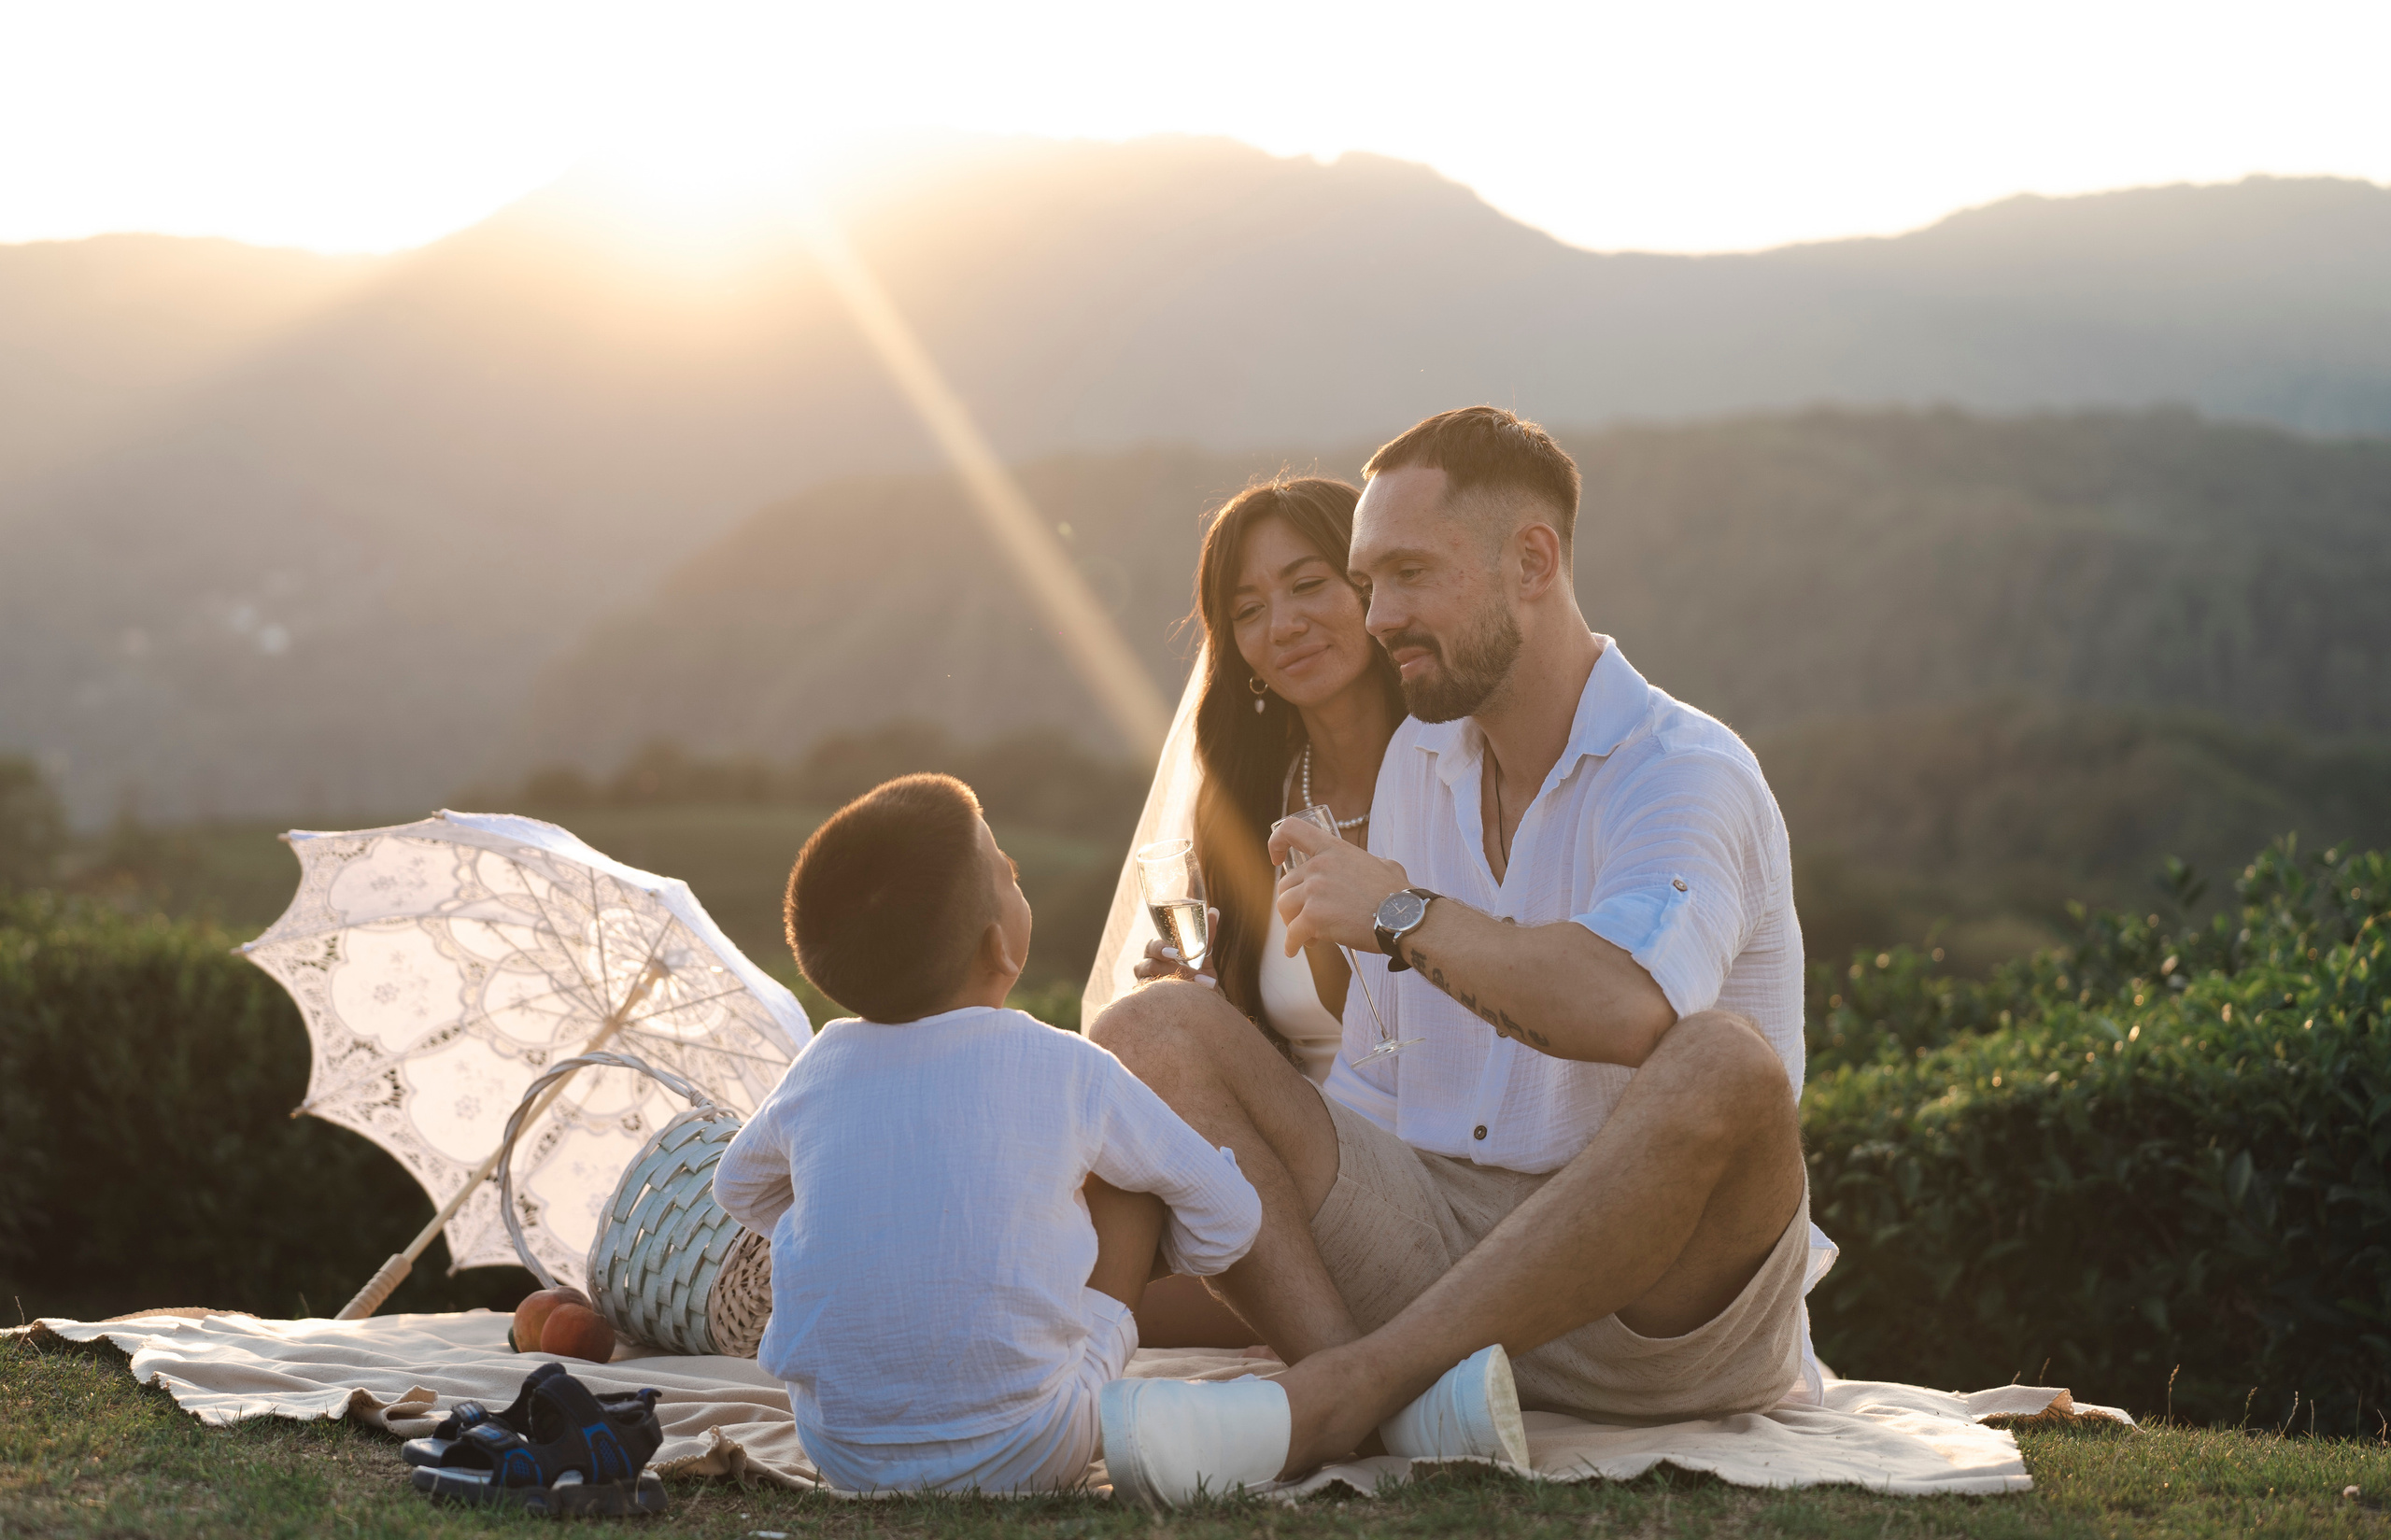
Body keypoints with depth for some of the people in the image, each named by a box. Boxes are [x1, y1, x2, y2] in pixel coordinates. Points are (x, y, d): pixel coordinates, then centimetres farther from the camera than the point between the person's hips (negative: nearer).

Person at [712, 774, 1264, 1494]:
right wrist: (1129, 1259, 24)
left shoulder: (823, 1066, 0)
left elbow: (739, 1187, 22)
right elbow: (1230, 1218, 3)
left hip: (838, 1453, 3)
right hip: (1019, 1454, -3)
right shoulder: (1066, 1070, -9)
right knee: (1132, 1164, 12)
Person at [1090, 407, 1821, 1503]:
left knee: (1726, 1062, -37)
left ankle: (1342, 1389, -33)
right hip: (1432, 1236, 6)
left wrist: (1402, 913, -17)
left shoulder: (1688, 773, -10)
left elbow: (1624, 1009, -32)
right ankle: (1374, 1388, -32)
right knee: (1152, 1032, -9)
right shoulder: (1417, 759, 13)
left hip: (1655, 1304, -6)